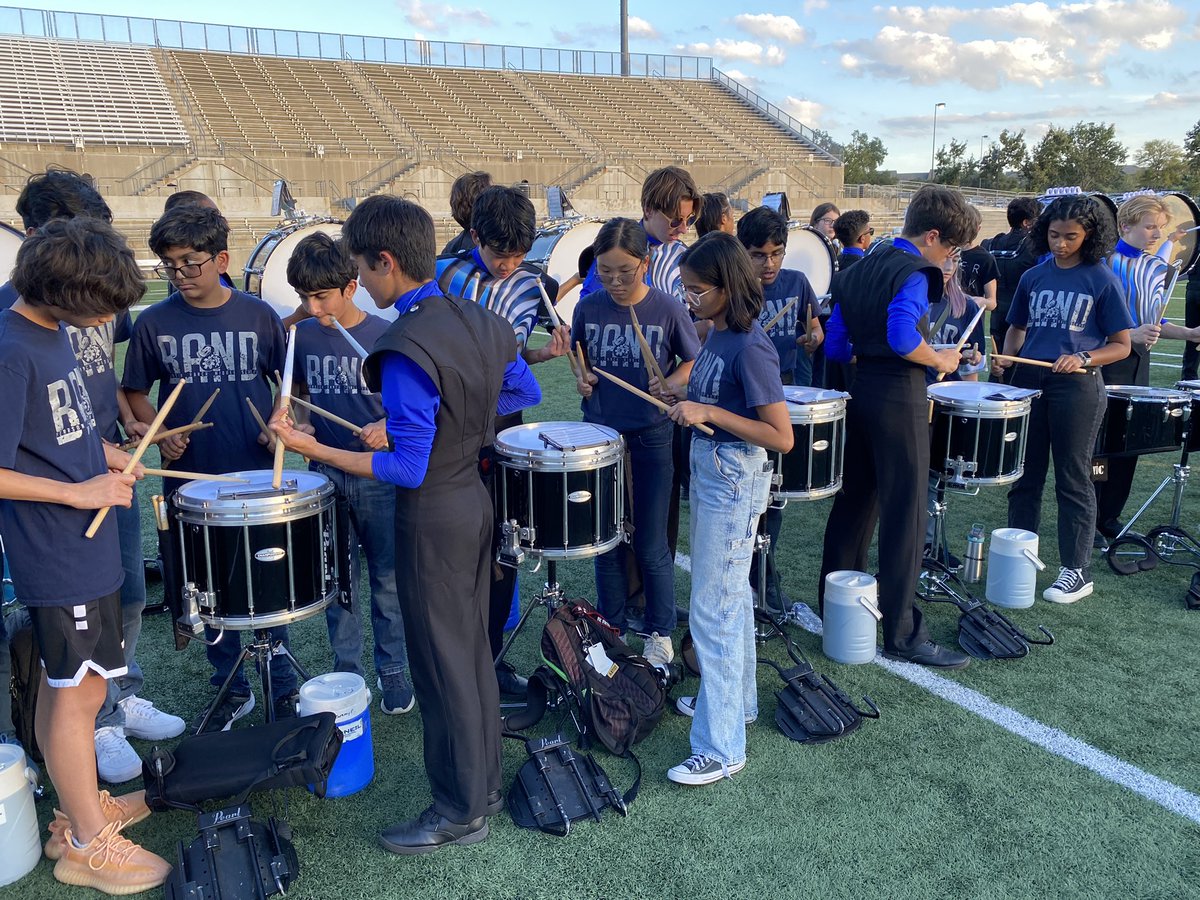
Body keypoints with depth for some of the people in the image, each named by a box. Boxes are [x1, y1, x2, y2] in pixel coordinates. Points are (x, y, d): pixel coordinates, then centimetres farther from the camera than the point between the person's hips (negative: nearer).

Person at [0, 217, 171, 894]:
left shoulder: (54, 331, 6)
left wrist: (105, 452, 6)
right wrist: (79, 491, -19)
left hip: (84, 549, 9)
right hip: (61, 558, -9)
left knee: (68, 686, 20)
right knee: (77, 694, 4)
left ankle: (84, 806, 37)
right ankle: (87, 845, 20)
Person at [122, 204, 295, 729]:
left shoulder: (257, 316, -3)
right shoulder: (154, 323, -1)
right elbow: (136, 392, 9)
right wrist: (159, 432, -8)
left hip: (257, 474, -1)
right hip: (189, 479, 1)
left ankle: (283, 686, 24)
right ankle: (231, 689, 29)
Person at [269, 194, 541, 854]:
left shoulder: (405, 352, -24)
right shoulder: (480, 321, 1)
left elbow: (408, 470, -23)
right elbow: (525, 393, 14)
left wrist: (313, 450, -21)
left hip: (432, 518, -8)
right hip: (475, 501, 9)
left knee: (442, 665, 6)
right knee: (473, 650, 20)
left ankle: (460, 811, 23)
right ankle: (485, 782, 36)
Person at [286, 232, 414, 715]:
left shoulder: (385, 336, -10)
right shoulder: (302, 337, 2)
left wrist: (389, 427, -24)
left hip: (380, 476, -3)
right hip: (326, 473, 3)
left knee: (388, 579, 8)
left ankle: (392, 671, 24)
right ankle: (345, 672, 28)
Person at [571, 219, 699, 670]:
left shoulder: (668, 309, -11)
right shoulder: (588, 307, -3)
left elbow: (693, 362, 1)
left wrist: (670, 385, -17)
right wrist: (581, 376, -7)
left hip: (650, 438, -3)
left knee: (651, 547, 7)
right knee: (606, 542, 13)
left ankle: (660, 633, 26)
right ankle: (612, 629, 31)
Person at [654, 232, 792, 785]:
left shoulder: (749, 347, -22)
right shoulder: (716, 334, 4)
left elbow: (782, 437, -25)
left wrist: (709, 412, -27)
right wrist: (682, 393, 3)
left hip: (734, 480, -10)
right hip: (710, 469, 10)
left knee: (713, 609, -4)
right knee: (731, 594, 22)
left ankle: (721, 749, 7)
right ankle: (736, 698, 40)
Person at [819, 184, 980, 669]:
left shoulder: (858, 270, 13)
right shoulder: (914, 273, -12)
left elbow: (836, 345, 12)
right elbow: (902, 336, -29)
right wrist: (941, 360, -12)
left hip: (860, 393, 8)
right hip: (898, 399, -8)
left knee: (853, 502, 18)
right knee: (904, 515, -3)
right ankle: (901, 633, 3)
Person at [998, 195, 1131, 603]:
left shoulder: (1102, 280, -3)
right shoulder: (1033, 276, 8)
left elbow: (1120, 345, -2)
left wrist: (1082, 359, -19)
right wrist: (1007, 355, -2)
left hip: (1078, 386, -4)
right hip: (1029, 378, 4)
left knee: (1073, 479, 2)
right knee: (1025, 474, 10)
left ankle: (1076, 571, 13)